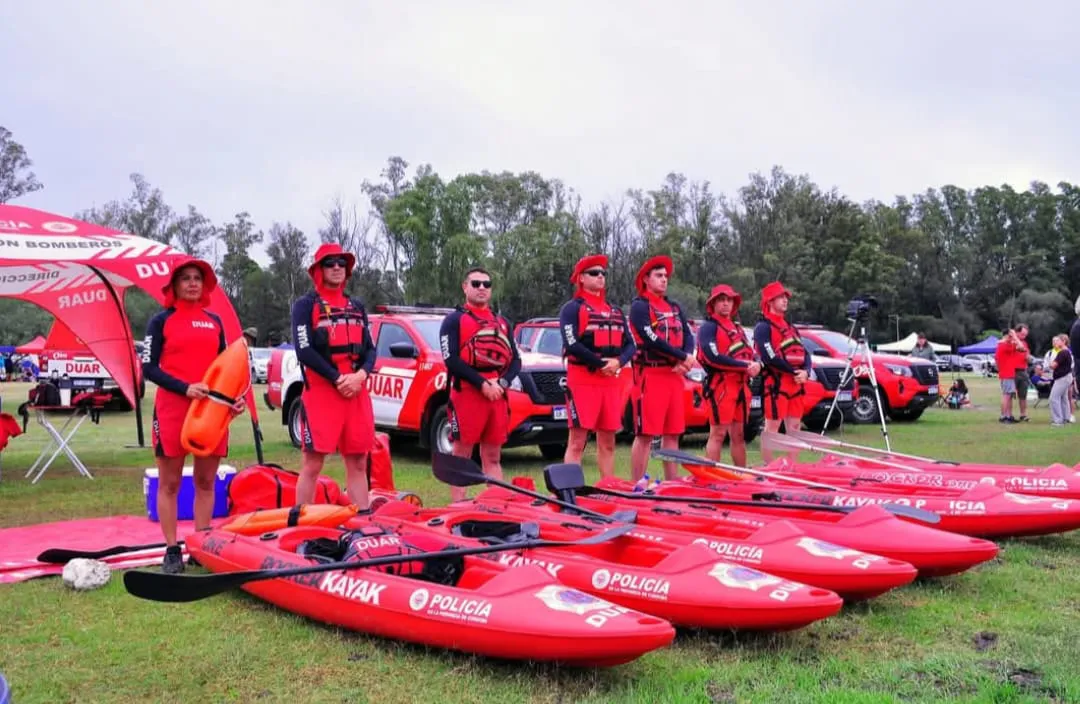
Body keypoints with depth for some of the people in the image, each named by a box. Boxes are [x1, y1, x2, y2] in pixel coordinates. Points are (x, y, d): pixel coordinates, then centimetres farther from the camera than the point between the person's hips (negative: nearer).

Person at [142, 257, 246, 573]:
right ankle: (172, 550, 9)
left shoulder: (214, 321, 14)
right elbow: (149, 367, -4)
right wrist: (184, 388, -17)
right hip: (172, 409, -4)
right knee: (170, 483, 2)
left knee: (206, 482, 8)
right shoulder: (161, 321, 1)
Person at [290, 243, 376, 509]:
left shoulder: (357, 306, 18)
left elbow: (370, 348, 13)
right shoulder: (305, 305, 1)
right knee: (313, 462, -4)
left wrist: (361, 375, -7)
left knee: (358, 463, 7)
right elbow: (304, 351, -9)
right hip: (320, 390, -5)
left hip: (357, 391, 5)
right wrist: (337, 379, -14)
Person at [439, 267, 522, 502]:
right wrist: (482, 384, -15)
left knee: (493, 457, 9)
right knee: (461, 455, -3)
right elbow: (451, 360, -8)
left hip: (498, 395, 5)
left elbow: (515, 360, 13)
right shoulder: (454, 320, 5)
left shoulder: (502, 322, 21)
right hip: (466, 394, -5)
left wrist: (502, 382, -6)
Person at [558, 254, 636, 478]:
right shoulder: (572, 308, 0)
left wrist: (618, 362, -7)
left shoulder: (615, 311, 19)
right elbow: (572, 344, -12)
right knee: (577, 441, -7)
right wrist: (601, 363, -15)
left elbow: (630, 345, 13)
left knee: (608, 443, 9)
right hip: (582, 379, -6)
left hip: (612, 381, 6)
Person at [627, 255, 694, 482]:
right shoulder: (639, 306, -3)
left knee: (672, 434, 9)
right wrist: (683, 357, -11)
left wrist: (685, 361, -10)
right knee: (645, 434, -6)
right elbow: (651, 339, -15)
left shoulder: (675, 307, 20)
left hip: (675, 375, 7)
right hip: (650, 375, -7)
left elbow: (688, 336, 10)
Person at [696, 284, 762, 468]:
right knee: (718, 434, -10)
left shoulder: (738, 328, 24)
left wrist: (756, 365, -6)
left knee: (738, 435, 12)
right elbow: (713, 357, -16)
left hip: (741, 385, 8)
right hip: (721, 385, -8)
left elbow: (750, 354, 19)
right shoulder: (708, 327, -3)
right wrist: (745, 366, -15)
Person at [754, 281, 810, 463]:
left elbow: (804, 352, 15)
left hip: (796, 384, 8)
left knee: (795, 428, 10)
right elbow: (770, 357, -17)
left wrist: (805, 372, -5)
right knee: (772, 429, -4)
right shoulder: (763, 327, -6)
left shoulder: (789, 326, 21)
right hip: (775, 384, -8)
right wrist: (794, 372, -14)